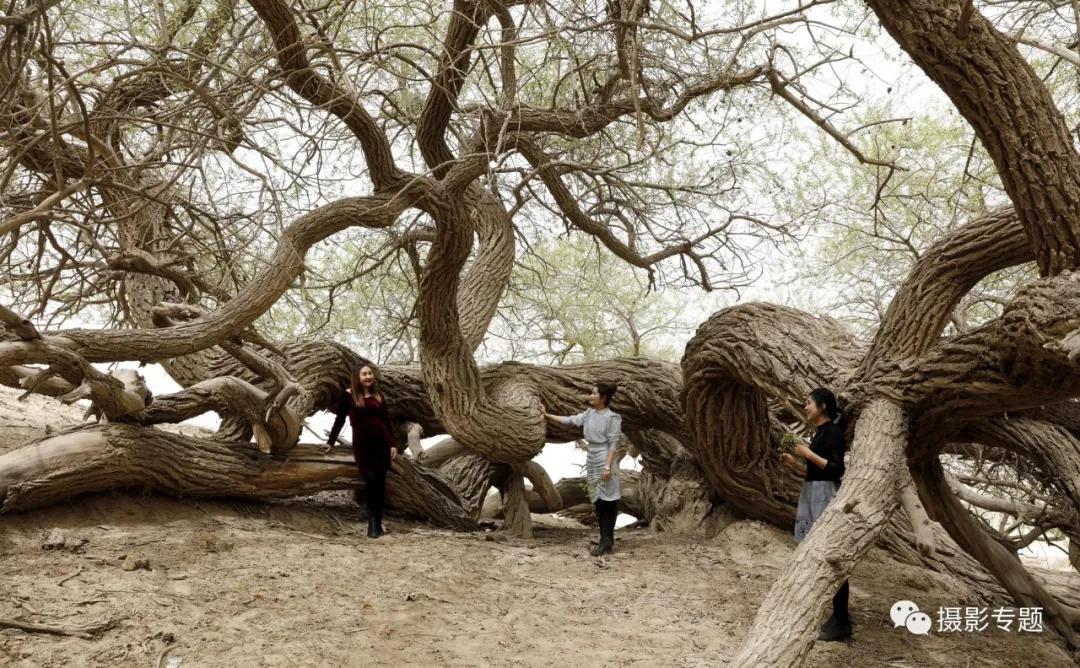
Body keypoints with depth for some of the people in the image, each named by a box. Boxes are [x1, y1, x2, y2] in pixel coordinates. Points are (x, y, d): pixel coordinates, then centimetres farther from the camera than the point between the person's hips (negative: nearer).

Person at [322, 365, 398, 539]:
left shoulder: (378, 396, 11)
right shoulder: (348, 396, 1)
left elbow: (387, 421, 11)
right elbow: (339, 420, 7)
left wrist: (393, 444, 4)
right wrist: (330, 442, 7)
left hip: (381, 441, 3)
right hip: (362, 443, -3)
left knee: (380, 482, 4)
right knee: (371, 480, -10)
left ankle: (378, 523, 11)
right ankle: (373, 523, -5)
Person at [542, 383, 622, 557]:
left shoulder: (612, 418, -11)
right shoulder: (589, 414, 10)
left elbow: (613, 444, -13)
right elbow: (569, 420, 13)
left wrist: (608, 466, -19)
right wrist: (547, 415, 11)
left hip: (604, 462, -7)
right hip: (592, 461, 7)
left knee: (608, 501, -3)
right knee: (599, 502, 9)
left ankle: (607, 542, 0)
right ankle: (606, 541, 14)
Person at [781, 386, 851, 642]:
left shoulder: (832, 432, -12)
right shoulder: (820, 433, 17)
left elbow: (837, 469, -20)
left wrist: (809, 454, -17)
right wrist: (795, 464, 8)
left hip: (826, 496, -10)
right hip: (813, 494, 10)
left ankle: (841, 622, -4)